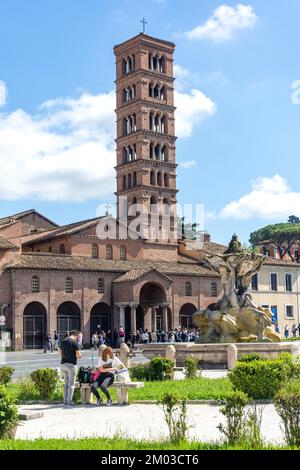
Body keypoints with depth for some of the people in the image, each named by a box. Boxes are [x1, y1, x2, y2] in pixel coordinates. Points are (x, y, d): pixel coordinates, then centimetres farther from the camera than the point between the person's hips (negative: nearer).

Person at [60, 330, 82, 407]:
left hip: (63, 364, 6)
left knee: (66, 383, 16)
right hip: (71, 364, -6)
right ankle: (69, 402, -1)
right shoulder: (75, 342, -9)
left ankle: (65, 401, 16)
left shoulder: (63, 341, 11)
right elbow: (79, 355, -11)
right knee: (71, 384, 1)